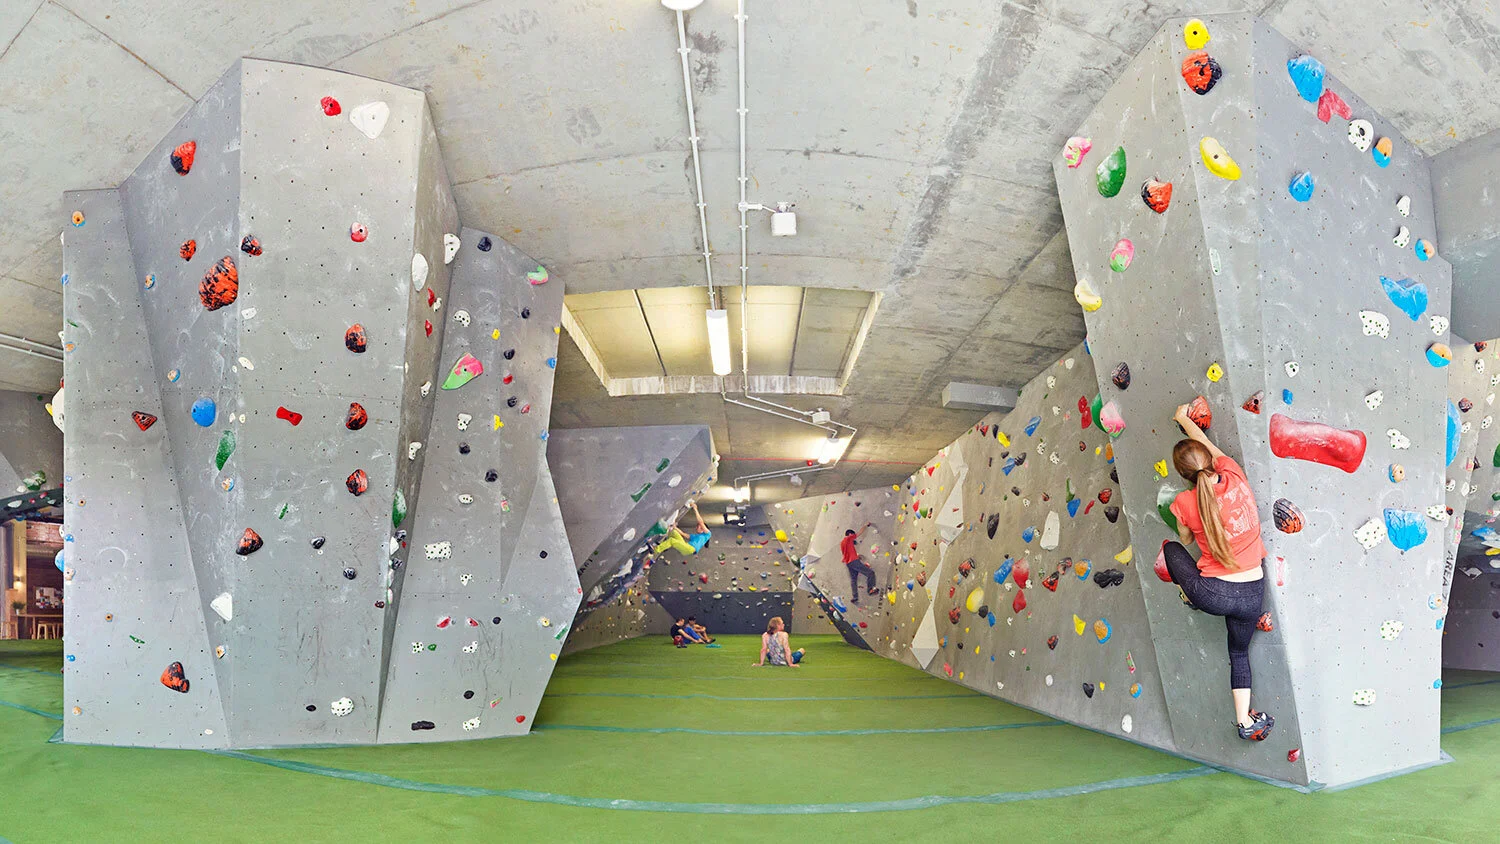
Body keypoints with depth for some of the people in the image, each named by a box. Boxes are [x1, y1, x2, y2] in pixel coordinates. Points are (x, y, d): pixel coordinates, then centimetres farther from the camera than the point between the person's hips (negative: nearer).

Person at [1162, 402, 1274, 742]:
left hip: (1212, 594, -3)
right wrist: (1184, 419, 25)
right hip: (1252, 595, 3)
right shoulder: (1236, 478, -10)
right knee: (1240, 652, 28)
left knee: (1170, 547, 23)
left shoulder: (1185, 502, -15)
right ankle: (1245, 721, 32)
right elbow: (1209, 444, 10)